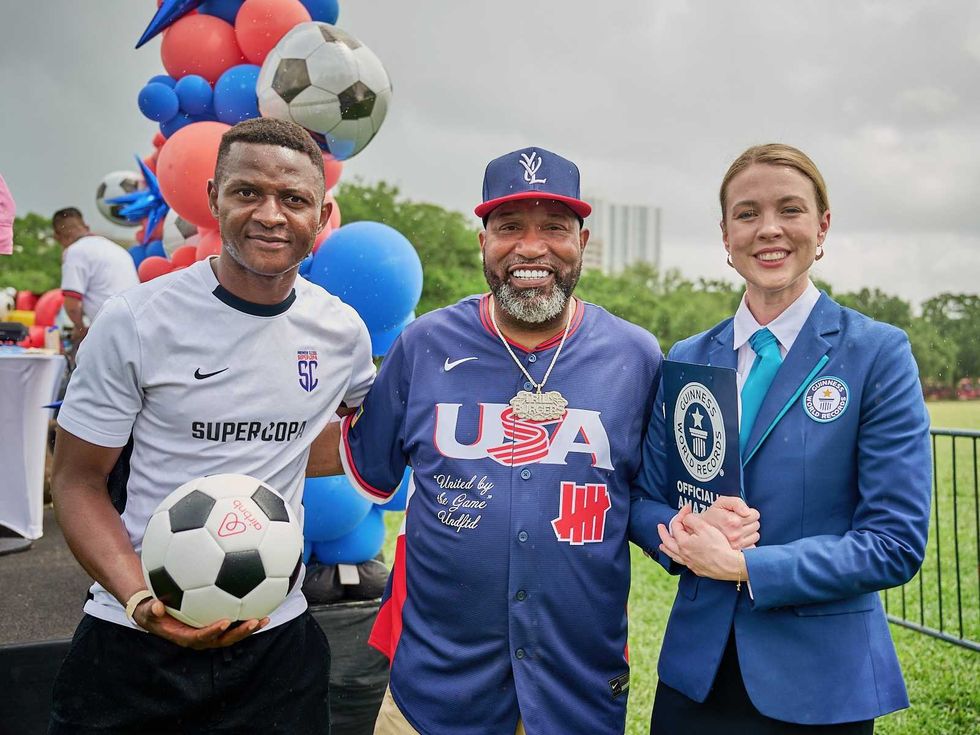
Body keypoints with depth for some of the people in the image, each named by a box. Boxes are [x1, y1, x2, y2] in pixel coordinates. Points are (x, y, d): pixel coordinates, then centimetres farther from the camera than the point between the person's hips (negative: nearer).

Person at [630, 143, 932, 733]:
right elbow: (647, 500, 7)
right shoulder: (685, 361, 2)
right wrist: (682, 534, -15)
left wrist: (744, 565, -19)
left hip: (821, 681, -3)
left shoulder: (878, 354, -8)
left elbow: (897, 542, -12)